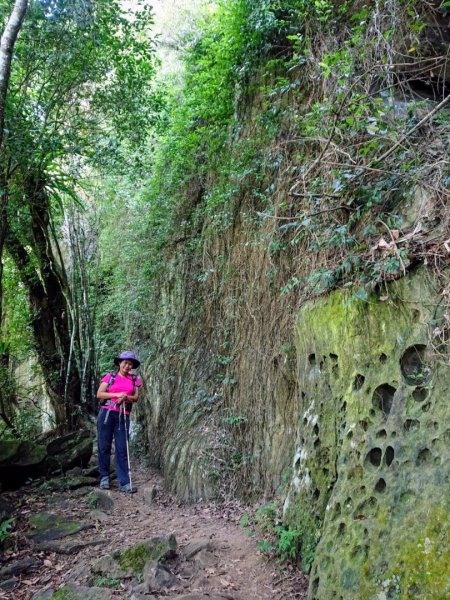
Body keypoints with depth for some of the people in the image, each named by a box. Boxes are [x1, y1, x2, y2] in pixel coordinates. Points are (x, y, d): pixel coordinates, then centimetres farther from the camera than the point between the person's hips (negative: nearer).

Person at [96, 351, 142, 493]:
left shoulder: (134, 379, 10)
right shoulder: (110, 377, 4)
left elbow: (135, 397, 7)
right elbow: (99, 394, -1)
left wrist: (125, 397, -14)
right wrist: (117, 395, -12)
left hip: (123, 416, 1)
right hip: (107, 413, -1)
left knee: (122, 448, -2)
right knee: (104, 446, 2)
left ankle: (125, 483, -4)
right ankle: (104, 477, 15)